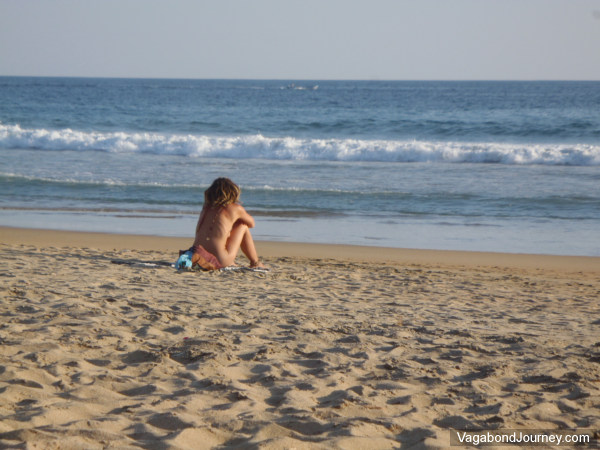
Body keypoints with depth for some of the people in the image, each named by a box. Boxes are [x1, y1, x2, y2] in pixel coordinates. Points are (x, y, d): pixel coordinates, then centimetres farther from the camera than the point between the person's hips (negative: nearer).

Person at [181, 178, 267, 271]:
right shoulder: (236, 209, 0)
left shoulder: (206, 208, 11)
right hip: (219, 262, -5)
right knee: (243, 227, 18)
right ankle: (255, 263, 24)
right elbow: (251, 223, 20)